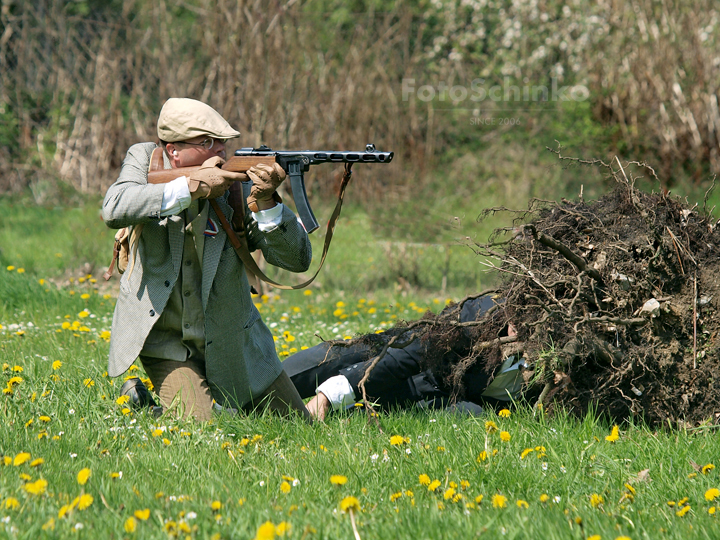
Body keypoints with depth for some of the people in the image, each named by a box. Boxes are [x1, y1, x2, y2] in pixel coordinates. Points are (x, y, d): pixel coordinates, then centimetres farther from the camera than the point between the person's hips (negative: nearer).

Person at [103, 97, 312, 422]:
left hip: (232, 344, 2)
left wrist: (265, 201, -33)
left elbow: (297, 260, -17)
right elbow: (115, 210, -29)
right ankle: (141, 400, 10)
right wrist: (191, 186, -32)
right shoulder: (144, 160, -8)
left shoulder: (238, 186, -11)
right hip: (166, 345, -2)